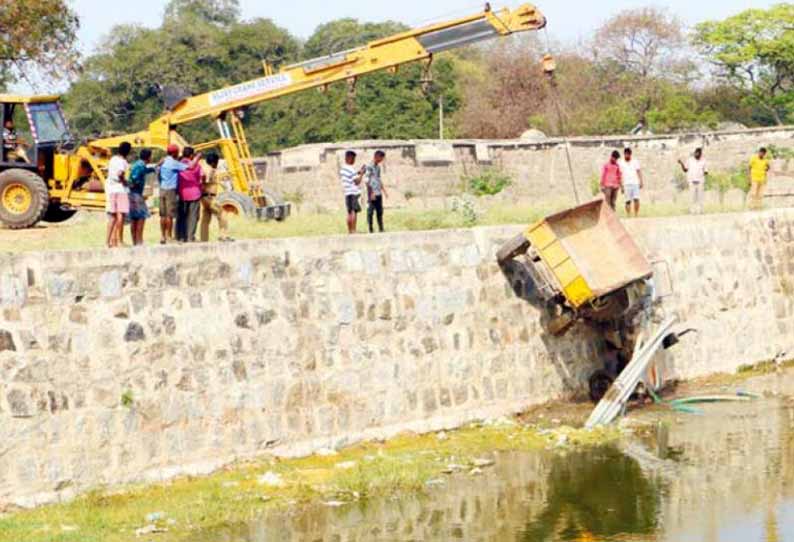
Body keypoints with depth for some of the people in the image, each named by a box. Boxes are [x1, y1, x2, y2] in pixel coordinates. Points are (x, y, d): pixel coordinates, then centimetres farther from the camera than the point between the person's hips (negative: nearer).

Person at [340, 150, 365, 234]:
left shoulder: (342, 169, 12)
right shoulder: (351, 169, -15)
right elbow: (357, 182, -17)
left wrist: (357, 173, 20)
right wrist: (361, 174, -7)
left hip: (347, 193, 9)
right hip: (354, 193, -9)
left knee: (350, 213, 12)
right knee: (354, 212, -9)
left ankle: (349, 231, 15)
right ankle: (353, 230, -14)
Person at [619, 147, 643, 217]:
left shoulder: (635, 162, 12)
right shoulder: (621, 163, 7)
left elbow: (639, 172, 9)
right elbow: (620, 175, 5)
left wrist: (641, 182, -1)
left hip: (635, 183, 1)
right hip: (626, 184, -1)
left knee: (636, 199, -11)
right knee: (628, 201, -5)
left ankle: (636, 214, -1)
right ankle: (629, 216, -1)